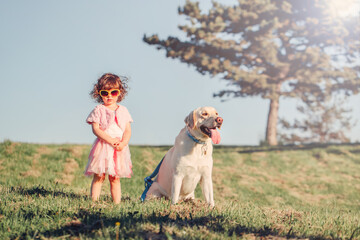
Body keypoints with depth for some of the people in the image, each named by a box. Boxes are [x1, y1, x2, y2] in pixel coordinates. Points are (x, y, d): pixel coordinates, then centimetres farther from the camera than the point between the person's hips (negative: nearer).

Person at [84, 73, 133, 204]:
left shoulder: (123, 111, 12)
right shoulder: (98, 110, 2)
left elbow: (128, 130, 8)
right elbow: (96, 129, -8)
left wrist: (123, 143, -11)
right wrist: (111, 140, -18)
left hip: (119, 149, 3)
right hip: (103, 147, -3)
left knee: (115, 178, 6)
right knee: (99, 177, -4)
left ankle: (117, 203, 8)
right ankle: (94, 201, -3)